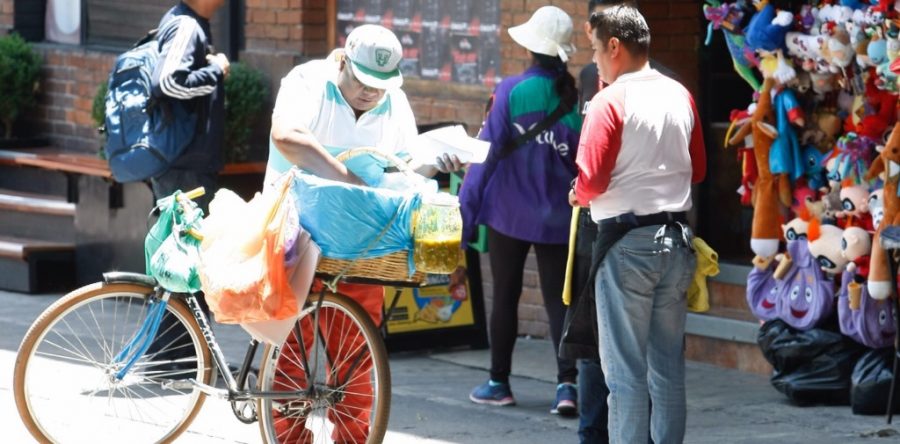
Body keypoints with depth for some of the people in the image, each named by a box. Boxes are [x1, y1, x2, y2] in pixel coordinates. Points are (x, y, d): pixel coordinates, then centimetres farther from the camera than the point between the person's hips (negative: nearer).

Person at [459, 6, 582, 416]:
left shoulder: (512, 91, -11)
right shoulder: (577, 99, -5)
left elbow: (488, 150, -10)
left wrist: (467, 206, -4)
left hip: (510, 213, -1)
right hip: (558, 217, 2)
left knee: (505, 297, 11)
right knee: (559, 299, 4)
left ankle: (499, 382, 18)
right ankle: (567, 382, -11)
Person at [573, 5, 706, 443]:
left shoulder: (610, 101, -12)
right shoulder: (680, 96, 7)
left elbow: (592, 180, -17)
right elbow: (697, 169, 15)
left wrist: (578, 195, 3)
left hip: (628, 242, -6)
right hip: (676, 240, 6)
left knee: (625, 368, -1)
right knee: (668, 365, 12)